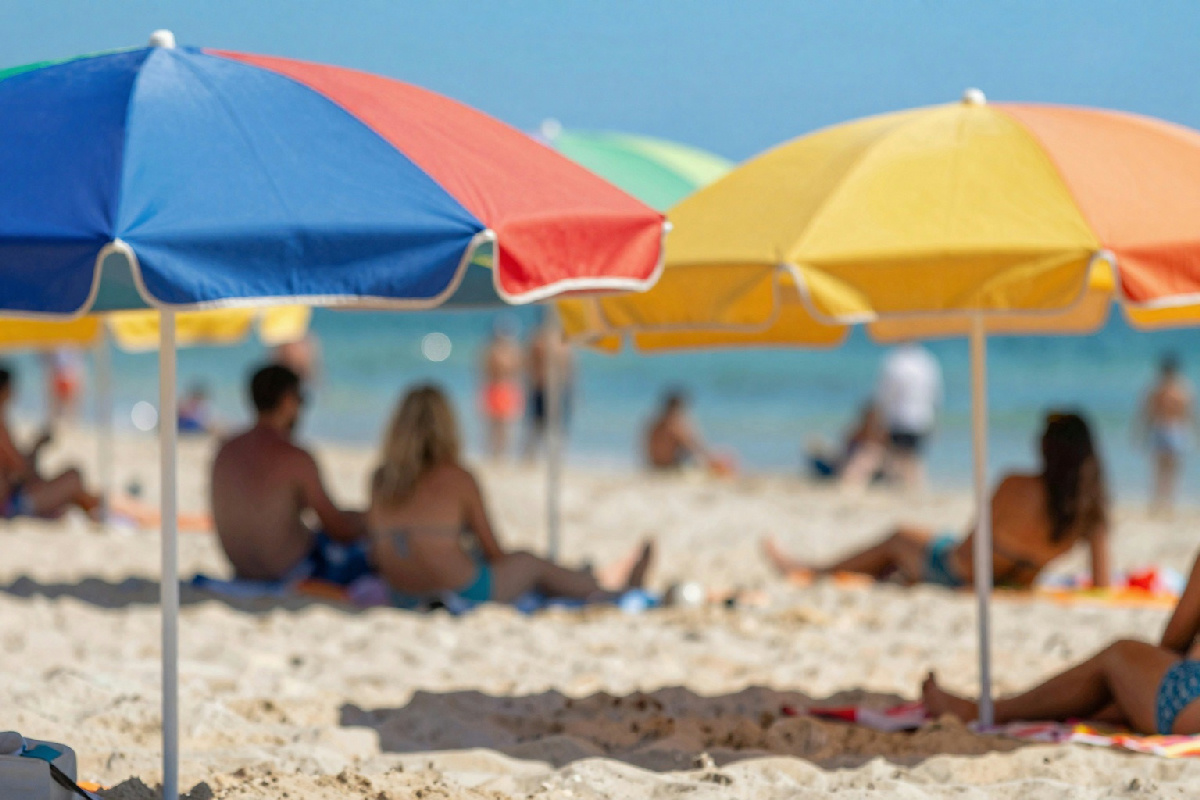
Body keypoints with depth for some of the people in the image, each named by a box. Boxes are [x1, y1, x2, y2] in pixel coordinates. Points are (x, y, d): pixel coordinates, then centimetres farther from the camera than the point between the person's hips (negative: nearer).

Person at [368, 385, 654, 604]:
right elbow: (492, 550, -4)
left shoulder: (381, 480, 0)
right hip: (461, 591, -6)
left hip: (401, 592, 6)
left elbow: (376, 552, 8)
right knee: (530, 563, 20)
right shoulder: (457, 479, -13)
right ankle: (613, 592, 39)